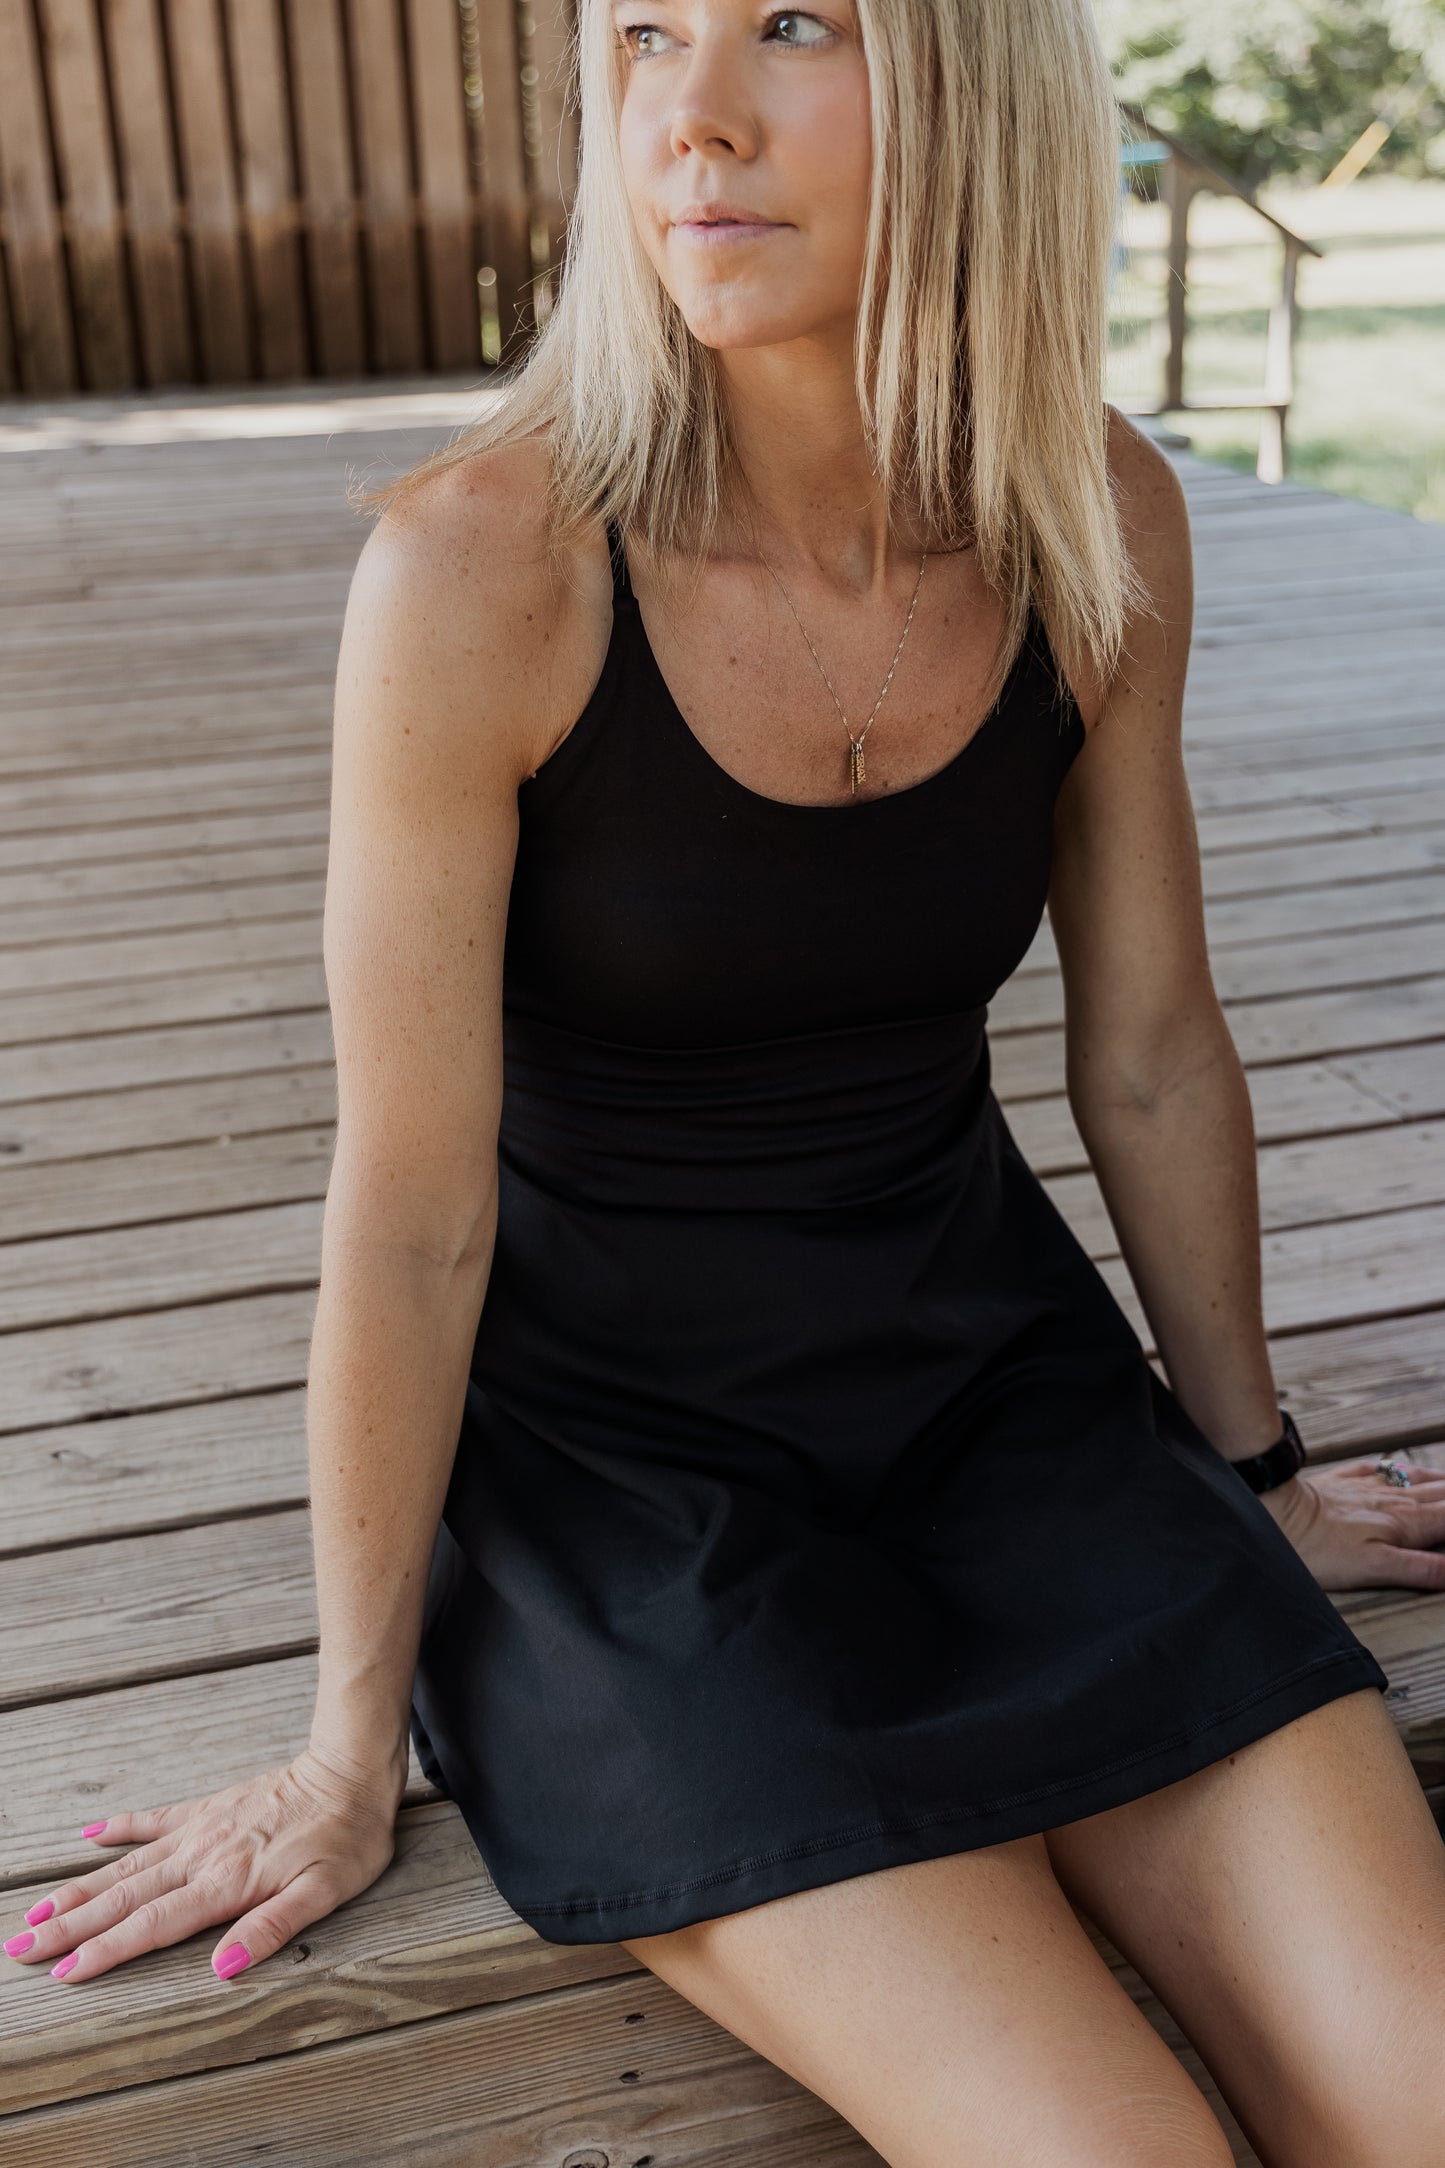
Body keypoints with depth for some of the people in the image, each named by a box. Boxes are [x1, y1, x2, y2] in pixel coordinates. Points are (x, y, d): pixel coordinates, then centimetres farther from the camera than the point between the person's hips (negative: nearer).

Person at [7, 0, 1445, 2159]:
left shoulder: (1099, 520, -7)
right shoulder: (481, 562, -21)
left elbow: (1153, 1051, 5)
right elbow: (412, 1210, -15)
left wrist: (1249, 1469, 17)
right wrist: (353, 1749, -3)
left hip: (987, 1369, 4)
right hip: (617, 1435, -3)